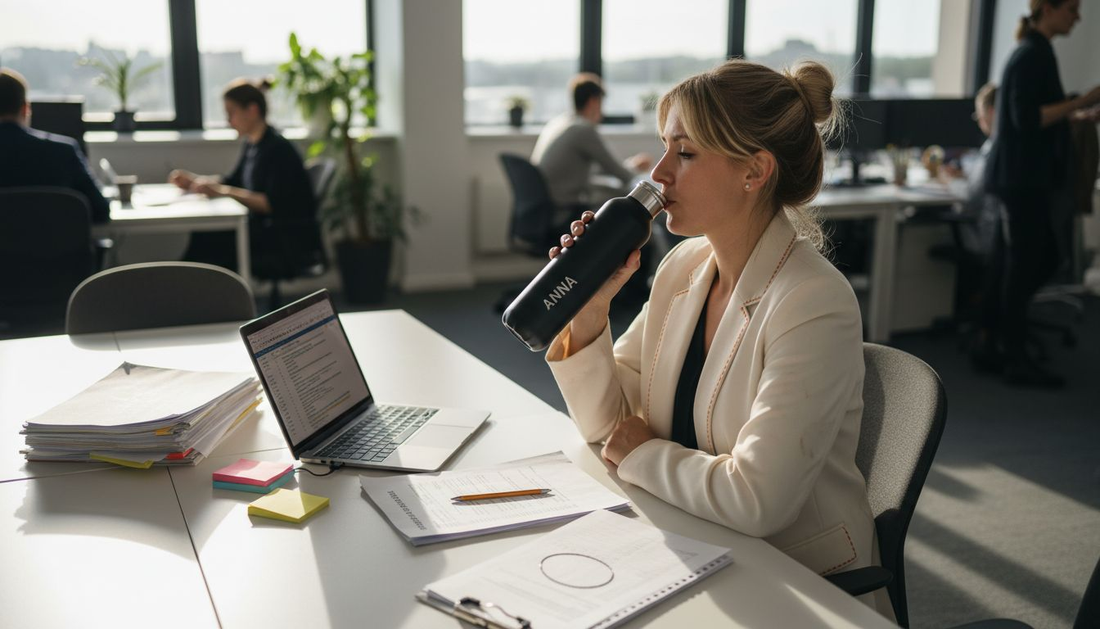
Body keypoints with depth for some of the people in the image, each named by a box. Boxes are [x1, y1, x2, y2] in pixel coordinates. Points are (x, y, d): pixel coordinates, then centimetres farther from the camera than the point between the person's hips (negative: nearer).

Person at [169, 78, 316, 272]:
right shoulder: (253, 143, 11)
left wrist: (224, 192, -25)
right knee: (202, 235, -8)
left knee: (208, 240, -20)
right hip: (265, 229, 9)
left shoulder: (278, 148, -17)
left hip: (291, 240, -9)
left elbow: (274, 204, -24)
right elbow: (233, 181, 23)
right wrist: (192, 180, 9)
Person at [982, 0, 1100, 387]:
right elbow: (1027, 118, -21)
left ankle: (998, 342, 20)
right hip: (1024, 178, -10)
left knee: (1045, 258, 14)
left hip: (1026, 176, 10)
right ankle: (1016, 361, 6)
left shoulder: (1034, 52, 16)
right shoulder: (1033, 55, -14)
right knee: (1023, 267, -3)